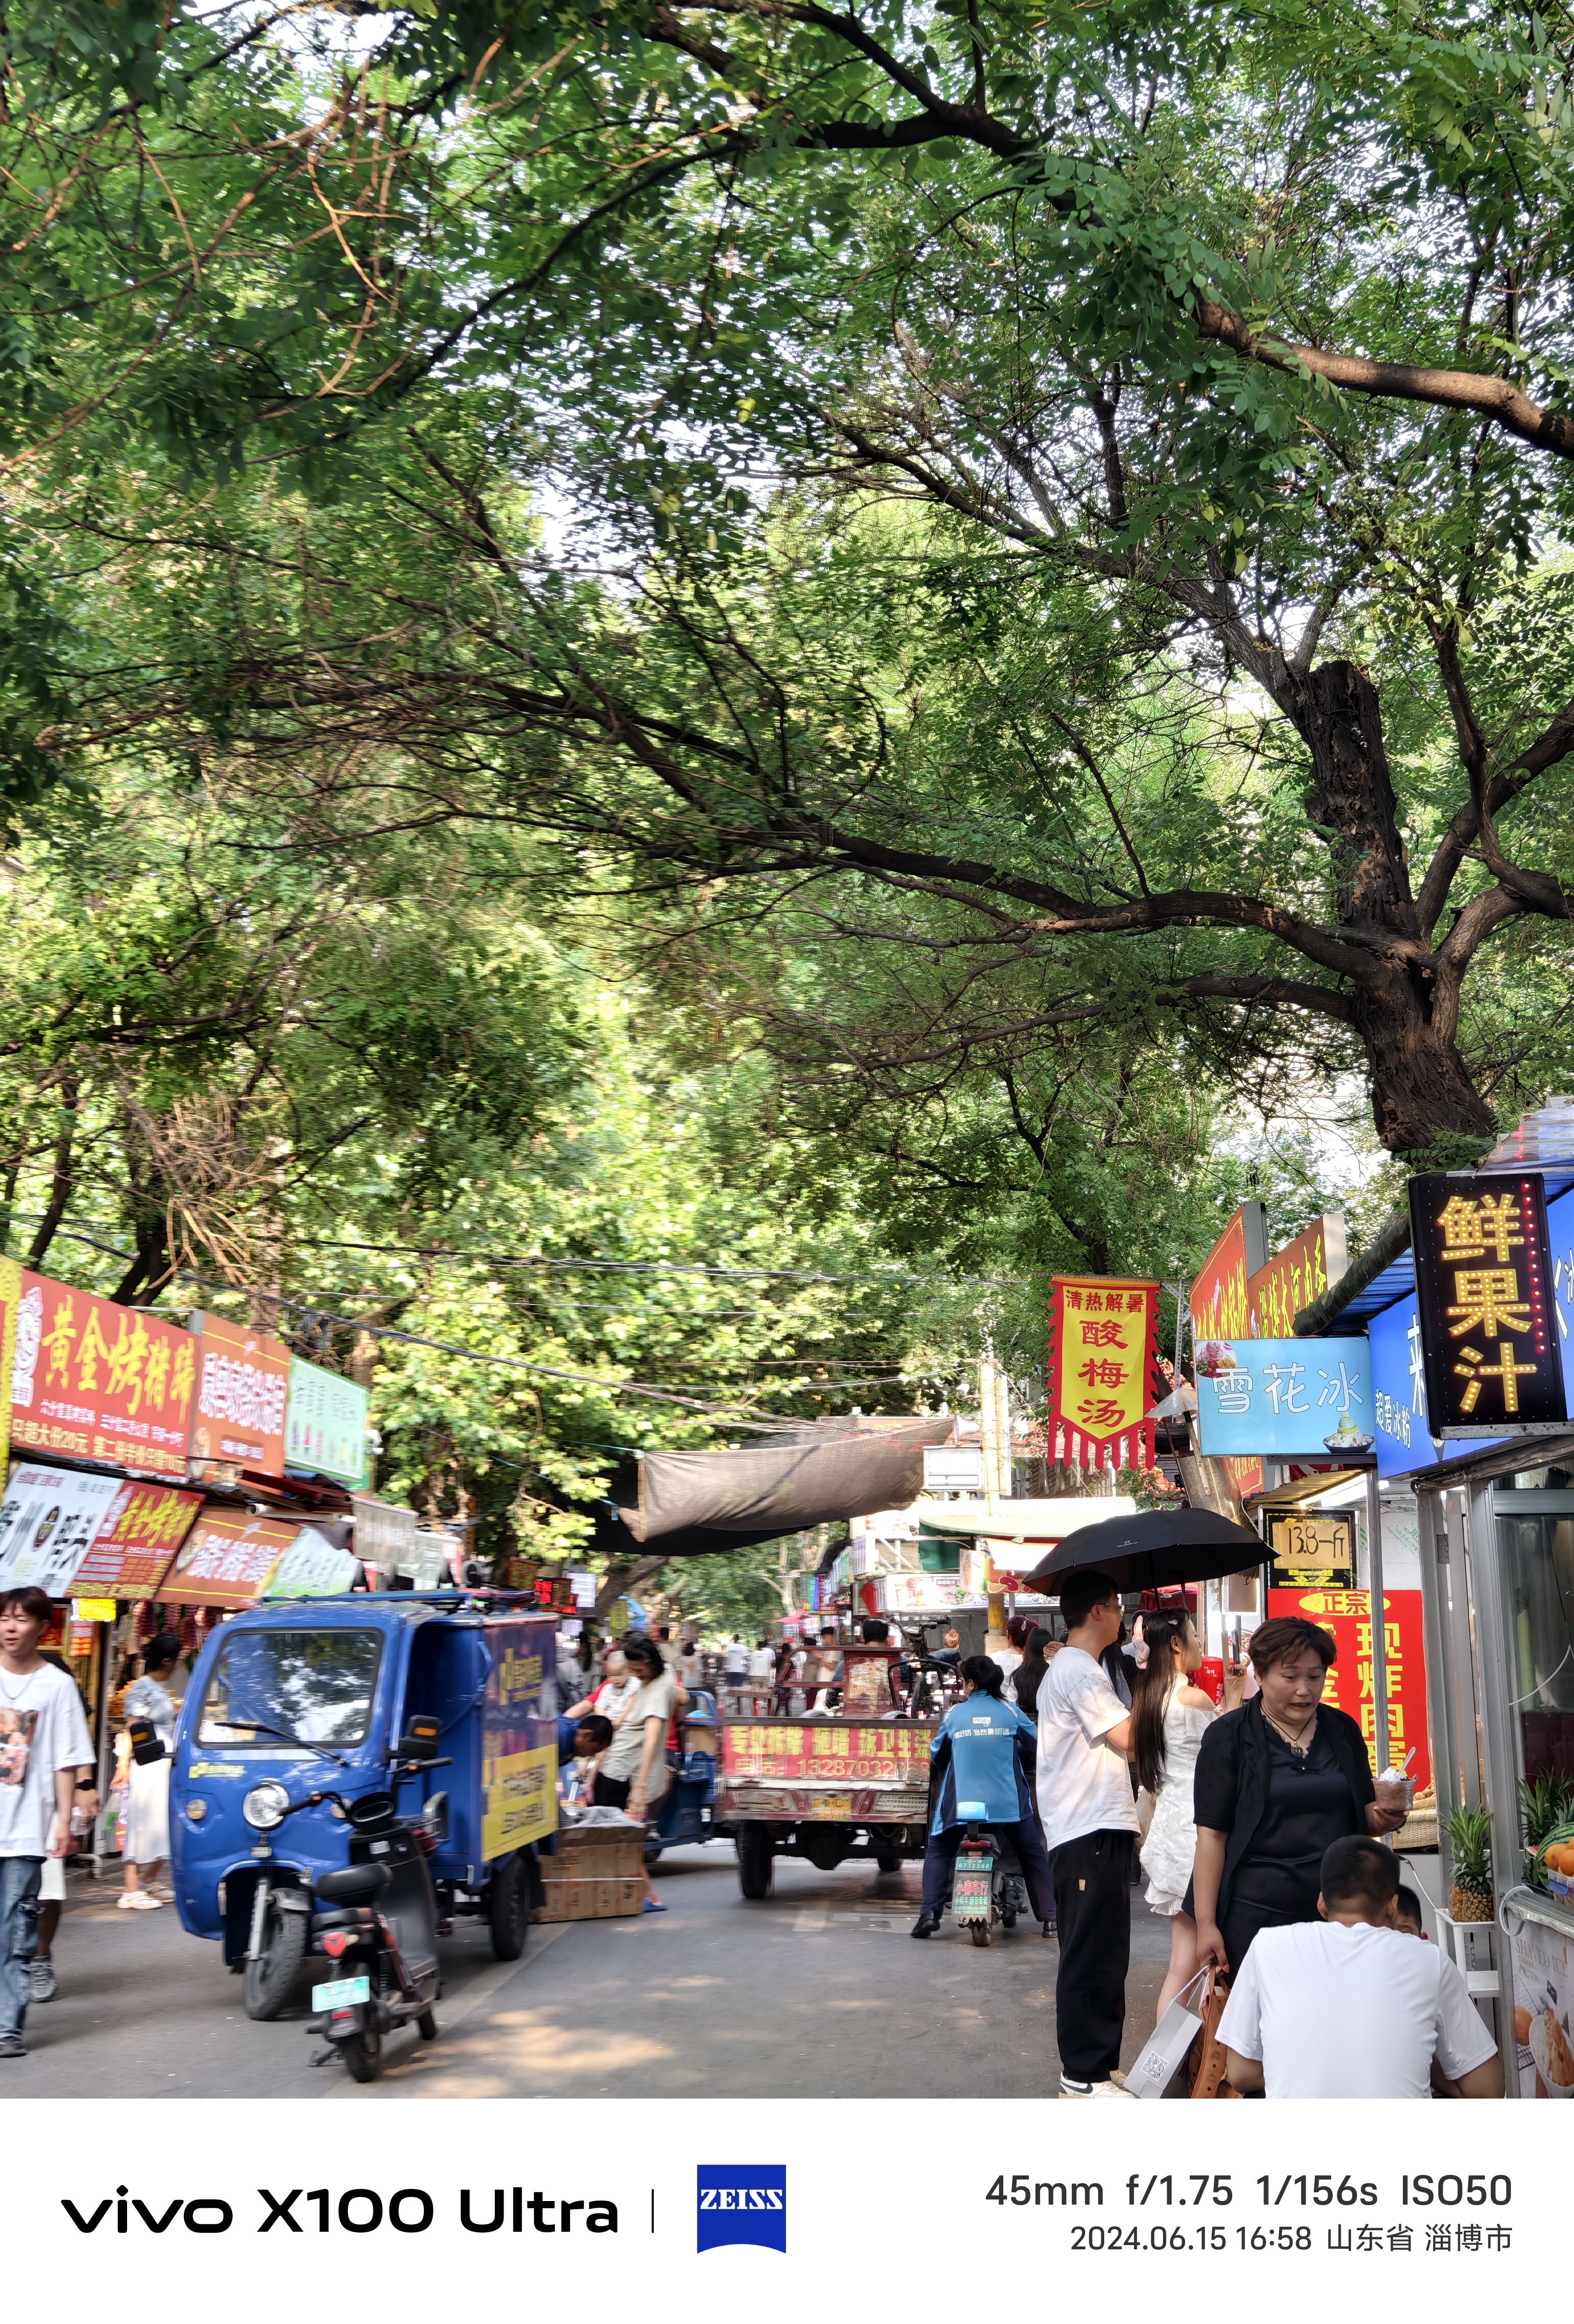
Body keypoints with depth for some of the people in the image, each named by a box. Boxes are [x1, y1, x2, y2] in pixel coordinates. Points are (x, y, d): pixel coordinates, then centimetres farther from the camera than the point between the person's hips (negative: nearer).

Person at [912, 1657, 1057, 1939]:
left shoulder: (954, 1714, 2)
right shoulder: (1011, 1712, 1)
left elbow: (936, 1755, 12)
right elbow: (1037, 1744, 12)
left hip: (960, 1803, 0)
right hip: (1009, 1803, 0)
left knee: (938, 1852, 16)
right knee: (1032, 1854, 18)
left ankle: (930, 1913, 0)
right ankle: (1050, 1915, 13)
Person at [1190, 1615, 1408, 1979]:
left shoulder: (1343, 1731, 9)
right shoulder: (1229, 1736, -4)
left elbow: (1363, 1815, 18)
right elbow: (1212, 1834, -5)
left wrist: (1383, 1816, -6)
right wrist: (1206, 1925, -9)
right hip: (1256, 1915, -3)